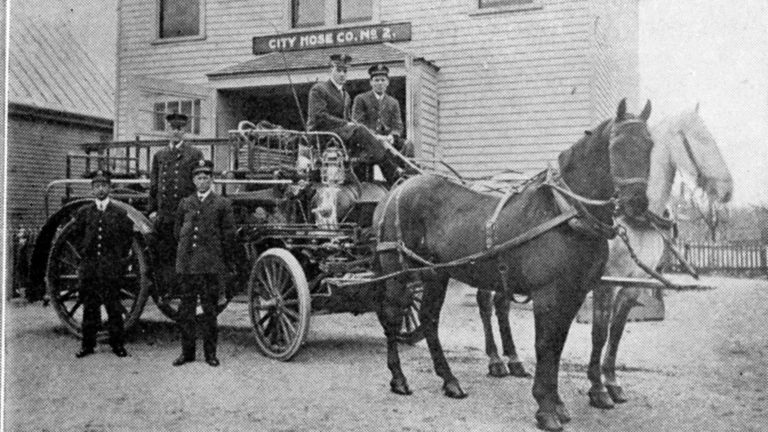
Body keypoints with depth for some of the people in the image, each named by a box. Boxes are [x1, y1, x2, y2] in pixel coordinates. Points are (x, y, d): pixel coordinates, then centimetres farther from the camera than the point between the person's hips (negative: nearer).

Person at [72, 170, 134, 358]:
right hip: (89, 267, 2)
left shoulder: (120, 213, 3)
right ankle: (87, 344, 14)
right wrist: (83, 253, 9)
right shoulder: (84, 212, 9)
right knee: (89, 306, 6)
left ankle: (117, 344, 8)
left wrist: (120, 258, 3)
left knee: (114, 307, 0)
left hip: (112, 267, -2)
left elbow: (128, 238, 8)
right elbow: (76, 235, 17)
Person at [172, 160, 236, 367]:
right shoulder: (185, 203, 12)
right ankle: (187, 351, 15)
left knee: (210, 310, 3)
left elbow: (229, 235, 3)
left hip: (211, 265, -3)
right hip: (187, 264, 3)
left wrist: (225, 262, 3)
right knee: (185, 310, 5)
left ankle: (210, 352, 12)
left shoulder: (222, 204, 2)